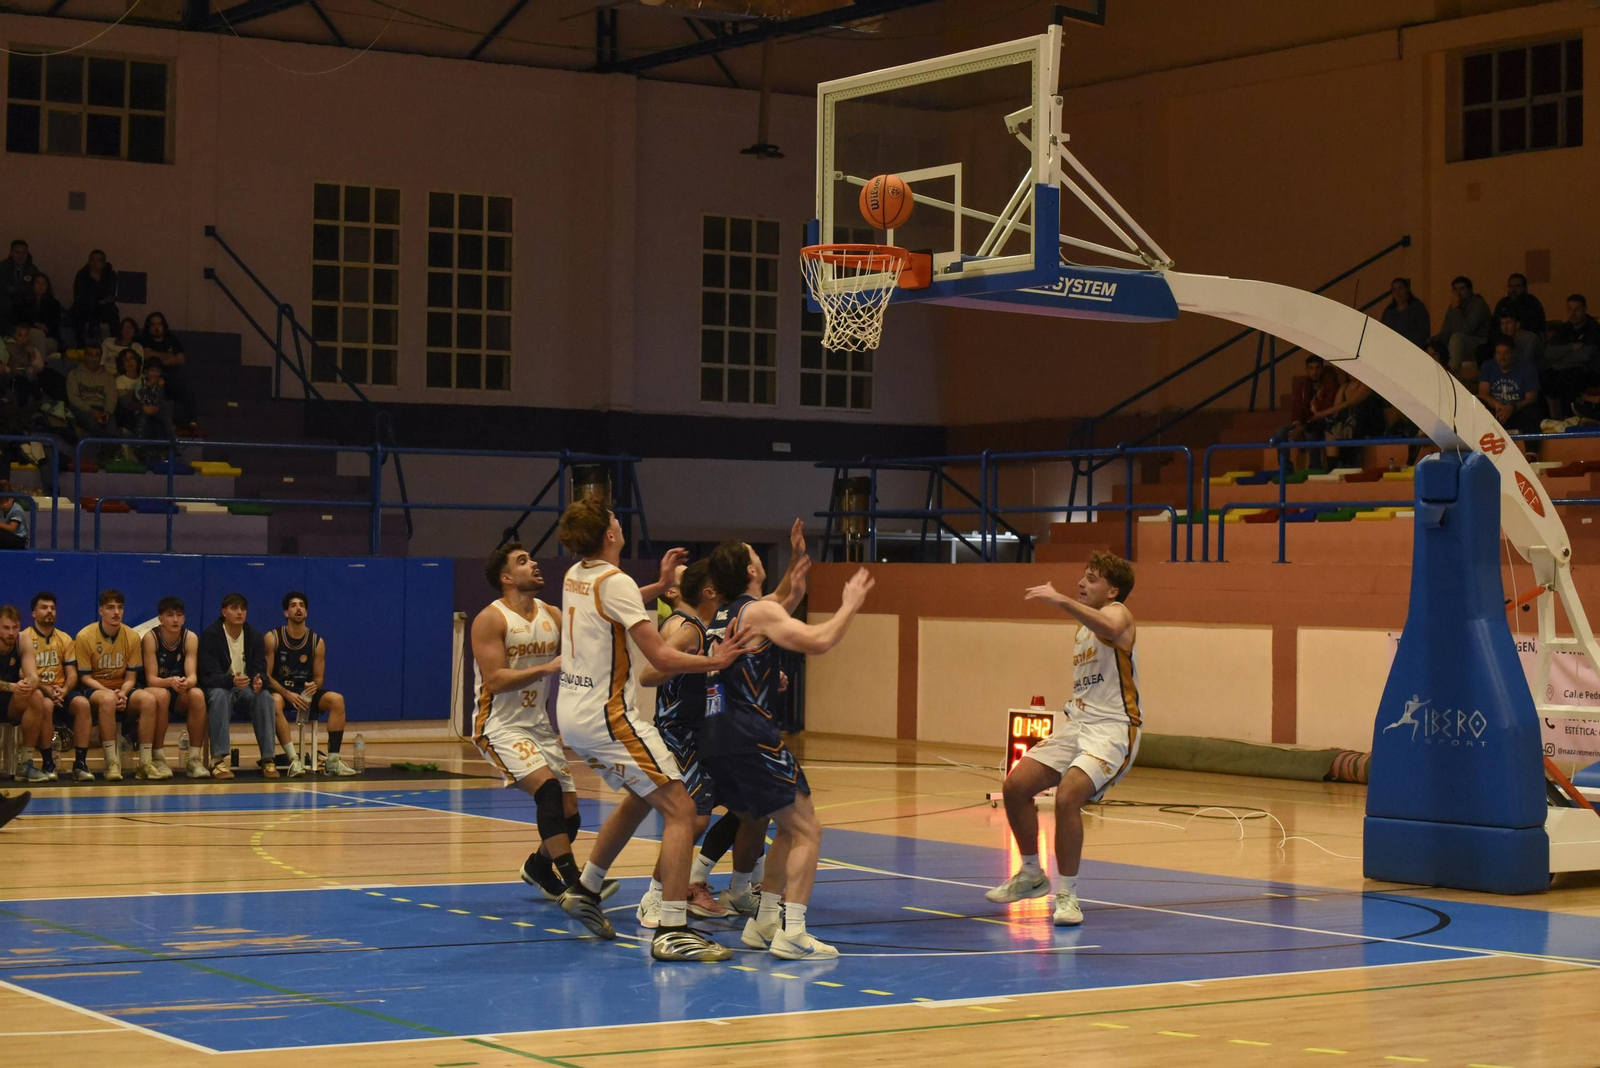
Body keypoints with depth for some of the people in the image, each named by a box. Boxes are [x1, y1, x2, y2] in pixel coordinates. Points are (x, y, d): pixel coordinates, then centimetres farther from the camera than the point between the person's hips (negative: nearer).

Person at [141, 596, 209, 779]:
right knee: (161, 695, -37)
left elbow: (192, 676, -16)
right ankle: (157, 757, -25)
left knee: (197, 695, -30)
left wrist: (186, 683, -41)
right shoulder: (151, 638, -14)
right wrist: (171, 682, -41)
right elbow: (151, 679, -19)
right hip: (154, 689, -2)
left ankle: (195, 758, -23)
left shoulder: (190, 638, -7)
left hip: (181, 695, 2)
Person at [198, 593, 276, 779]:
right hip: (219, 687, -3)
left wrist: (259, 681, -31)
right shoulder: (211, 636, -10)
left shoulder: (254, 636, 2)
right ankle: (218, 759, -43)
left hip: (247, 688, 3)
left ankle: (267, 758, -28)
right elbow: (209, 676, -18)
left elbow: (260, 671, -4)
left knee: (265, 697, -30)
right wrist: (231, 680, -40)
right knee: (219, 696, -38)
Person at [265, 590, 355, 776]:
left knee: (337, 699, -23)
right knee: (275, 702, -39)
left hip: (306, 692, 3)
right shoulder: (272, 638, -6)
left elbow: (319, 678, 7)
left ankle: (332, 761, -26)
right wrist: (287, 694, -24)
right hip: (280, 690, -3)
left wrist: (314, 686, -19)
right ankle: (293, 759, -42)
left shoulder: (317, 642, 2)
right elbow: (266, 675, -9)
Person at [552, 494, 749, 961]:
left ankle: (584, 889, 34)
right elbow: (660, 656, -22)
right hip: (607, 717, -10)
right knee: (679, 809, -11)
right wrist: (713, 662, -15)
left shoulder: (575, 576, 9)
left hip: (573, 712, 10)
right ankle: (671, 930, -19)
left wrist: (659, 585, 28)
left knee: (640, 797, 29)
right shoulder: (616, 582, -17)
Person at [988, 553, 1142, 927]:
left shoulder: (1117, 612, -9)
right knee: (1015, 785, 0)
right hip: (1077, 723, 9)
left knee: (1067, 796, -28)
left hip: (1112, 728, -9)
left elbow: (1110, 629, -37)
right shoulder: (1083, 629, 19)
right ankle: (1031, 874, 19)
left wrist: (1061, 600, -44)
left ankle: (1067, 894, -15)